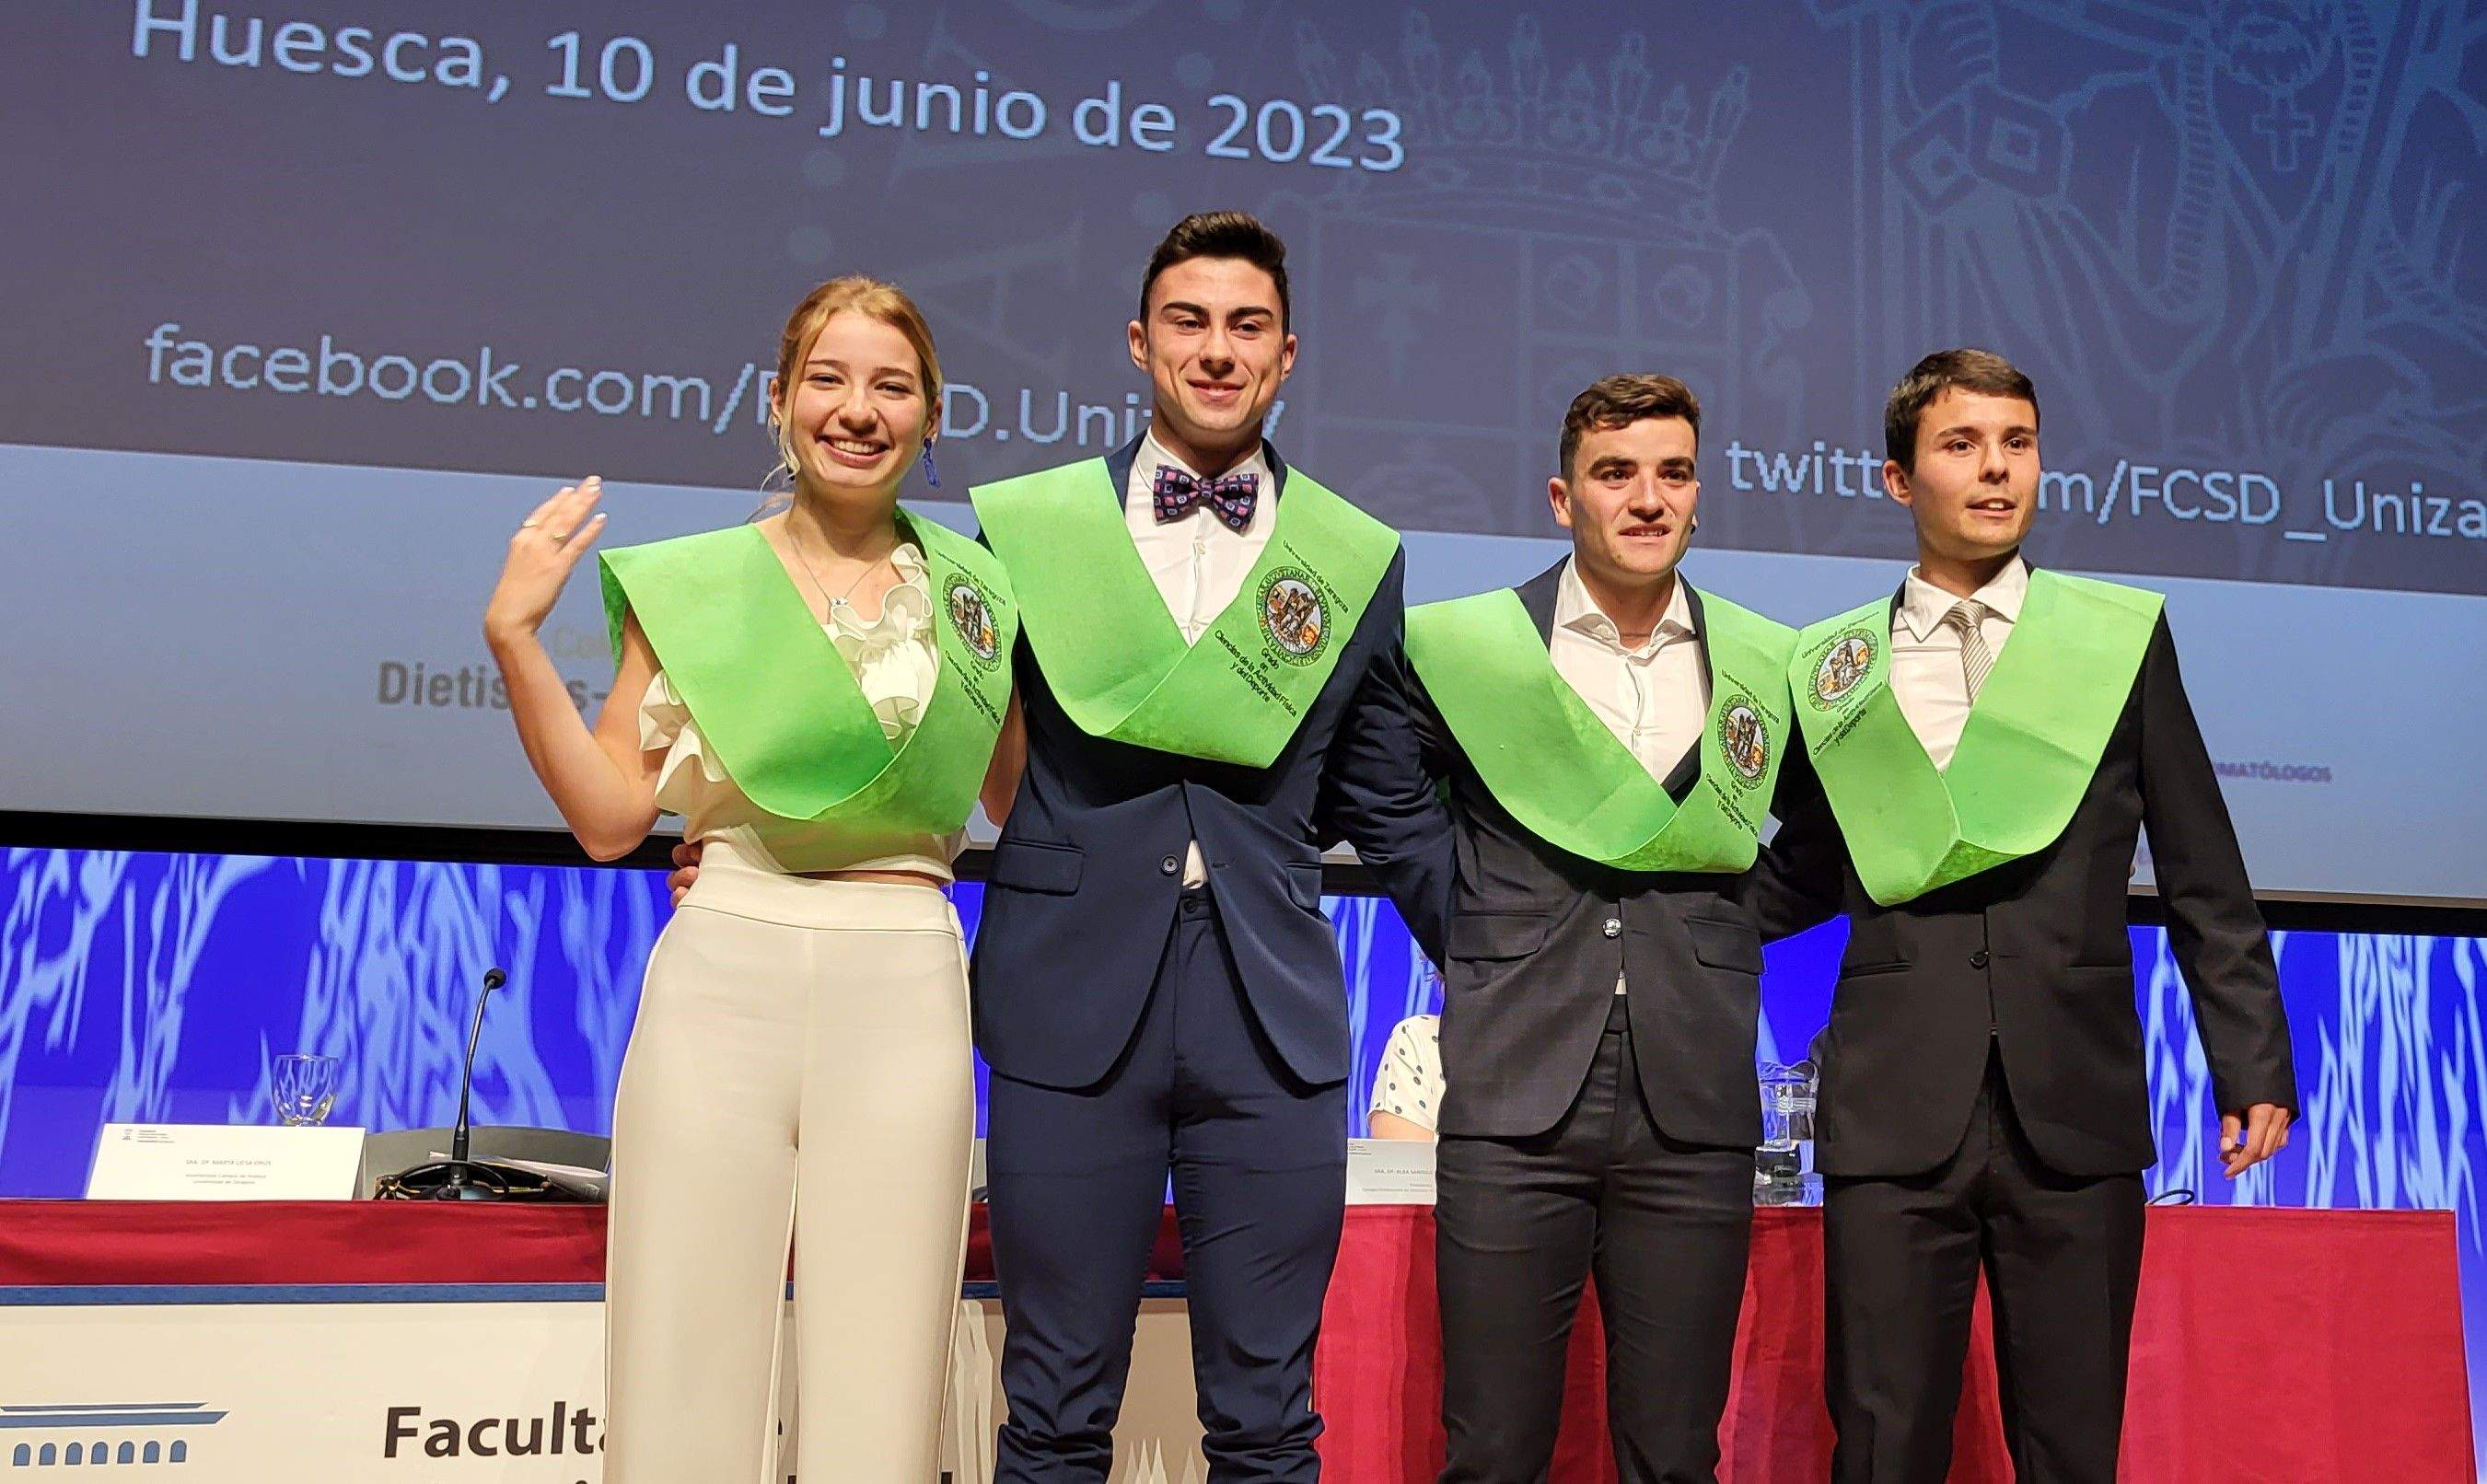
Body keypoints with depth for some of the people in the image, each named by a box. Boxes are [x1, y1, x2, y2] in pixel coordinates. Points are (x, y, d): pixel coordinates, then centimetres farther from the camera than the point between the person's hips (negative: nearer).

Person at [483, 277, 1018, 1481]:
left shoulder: (976, 593, 11)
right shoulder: (691, 583, 8)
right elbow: (610, 817, 4)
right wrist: (514, 636, -3)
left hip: (904, 987, 1)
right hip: (721, 976, 0)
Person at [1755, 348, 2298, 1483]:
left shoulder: (2122, 636, 7)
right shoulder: (1834, 664, 7)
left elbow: (2203, 878, 8)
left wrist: (2253, 1065, 3)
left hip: (2075, 1107, 0)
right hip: (1894, 1109, 0)